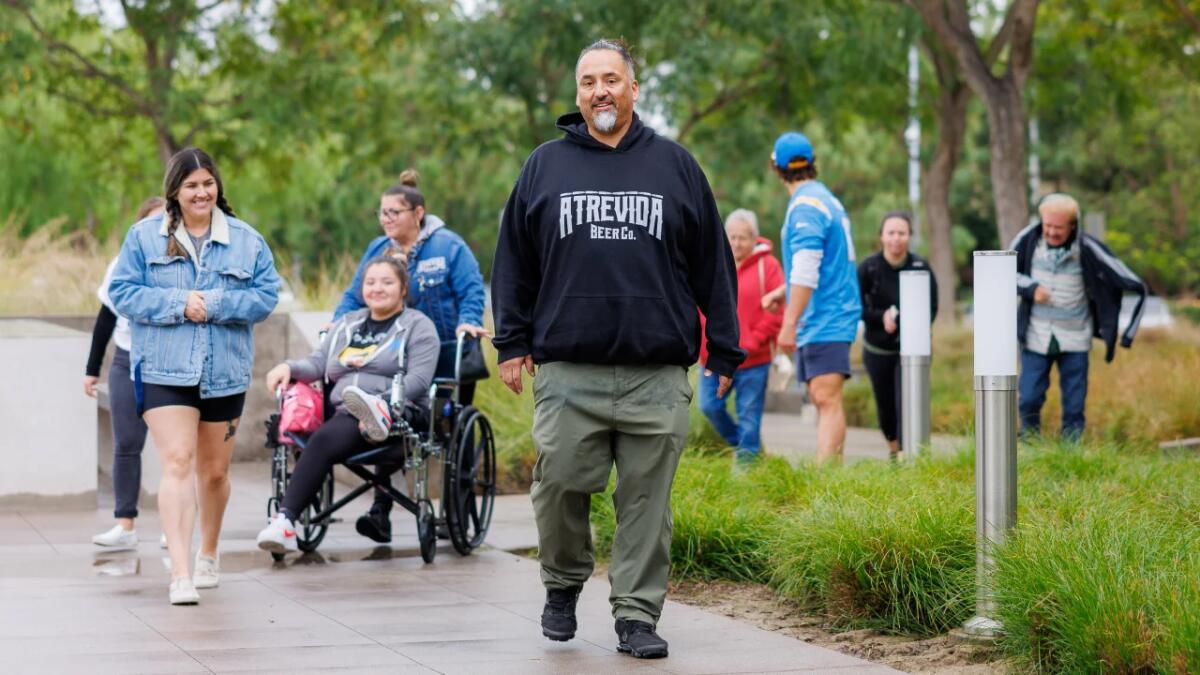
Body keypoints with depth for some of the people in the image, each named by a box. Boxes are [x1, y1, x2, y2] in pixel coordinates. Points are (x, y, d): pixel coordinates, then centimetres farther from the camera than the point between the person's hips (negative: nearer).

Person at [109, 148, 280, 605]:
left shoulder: (245, 240, 5)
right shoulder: (144, 236, 2)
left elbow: (266, 295, 1)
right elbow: (122, 292, -2)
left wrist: (214, 304, -14)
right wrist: (178, 304, -15)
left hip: (224, 373, 2)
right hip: (164, 371, -2)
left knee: (214, 471, 14)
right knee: (177, 463, -16)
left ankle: (208, 554, 39)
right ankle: (179, 573, -21)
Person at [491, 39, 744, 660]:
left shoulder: (674, 166, 10)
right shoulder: (545, 166, 10)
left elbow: (712, 265, 11)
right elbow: (514, 262, 13)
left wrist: (724, 353, 7)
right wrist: (512, 343, 6)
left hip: (656, 377, 0)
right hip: (567, 371, 0)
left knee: (646, 499, 0)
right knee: (560, 486, -1)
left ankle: (637, 613, 8)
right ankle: (563, 584, 23)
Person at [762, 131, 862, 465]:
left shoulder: (806, 206, -15)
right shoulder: (825, 199, 17)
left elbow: (807, 271, -22)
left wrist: (789, 324, -22)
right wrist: (784, 292, 29)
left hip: (825, 320, -10)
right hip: (823, 321, 10)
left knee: (827, 399, -17)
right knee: (821, 399, 12)